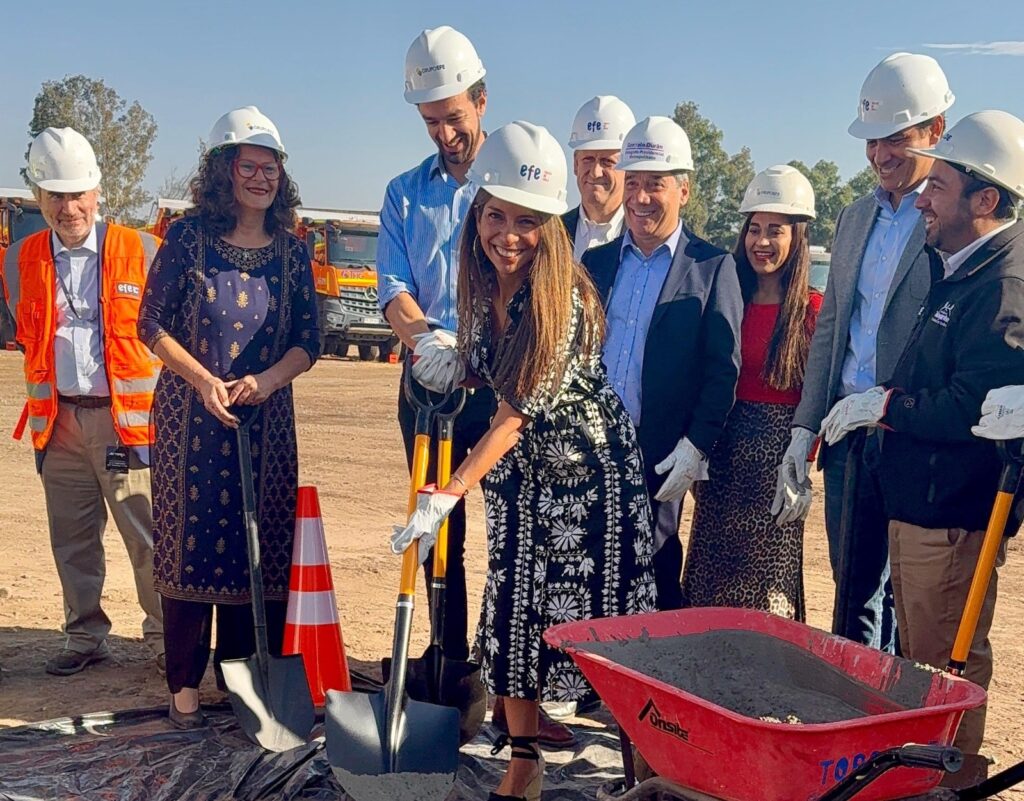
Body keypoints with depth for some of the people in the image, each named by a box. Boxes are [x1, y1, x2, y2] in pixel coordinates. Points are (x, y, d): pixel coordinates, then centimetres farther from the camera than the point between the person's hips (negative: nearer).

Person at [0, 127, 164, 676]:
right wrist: (46, 391, 9)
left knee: (148, 538, -4)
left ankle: (164, 639, 8)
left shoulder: (141, 252, -2)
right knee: (72, 539, 10)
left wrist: (162, 405, -1)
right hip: (58, 420, 4)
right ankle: (85, 637, 23)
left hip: (127, 416, -3)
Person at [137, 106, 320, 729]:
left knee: (259, 547, 3)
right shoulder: (190, 237, -2)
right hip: (191, 415, -2)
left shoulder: (291, 250, 5)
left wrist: (266, 380, -12)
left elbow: (309, 339, 5)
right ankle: (186, 684, 9)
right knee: (191, 540, 0)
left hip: (266, 417, 2)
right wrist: (204, 380, -13)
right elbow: (153, 324, -2)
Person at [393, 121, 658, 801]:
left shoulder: (566, 299, -25)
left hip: (589, 468, -6)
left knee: (598, 610, -1)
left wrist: (448, 495, -29)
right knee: (512, 609, 5)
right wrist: (443, 358, -5)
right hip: (519, 468, 6)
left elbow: (518, 413, -26)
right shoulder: (482, 286, -5)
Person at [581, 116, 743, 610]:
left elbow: (723, 368, -5)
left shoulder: (712, 268, 0)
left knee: (653, 574, 3)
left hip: (660, 457, -4)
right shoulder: (597, 261, 13)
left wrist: (697, 446, -12)